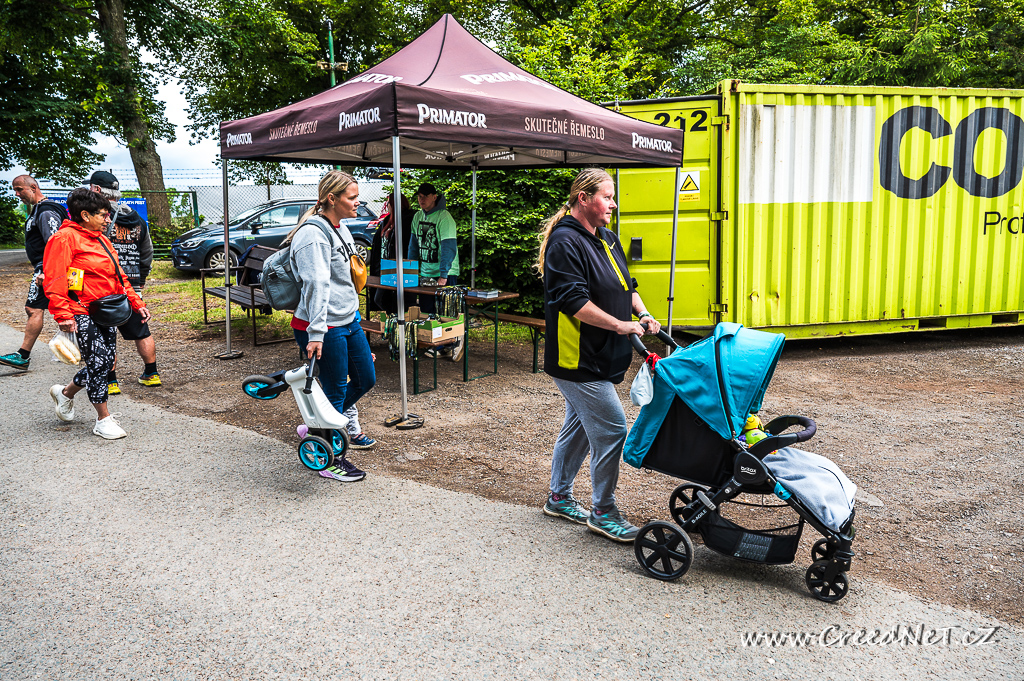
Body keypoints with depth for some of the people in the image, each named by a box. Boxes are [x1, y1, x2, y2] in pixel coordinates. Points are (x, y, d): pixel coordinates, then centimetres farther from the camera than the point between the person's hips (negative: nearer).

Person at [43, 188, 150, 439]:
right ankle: (103, 420, 3)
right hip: (81, 314, -9)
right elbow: (55, 281, -16)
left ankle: (66, 393, 35)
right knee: (98, 362, -10)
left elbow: (118, 277, 22)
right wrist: (63, 315, -24)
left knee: (104, 363, 9)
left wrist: (136, 303, 15)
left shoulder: (101, 240, 17)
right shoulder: (64, 239, -11)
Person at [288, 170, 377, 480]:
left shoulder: (340, 228, 13)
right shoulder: (313, 234, -18)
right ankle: (331, 460, 17)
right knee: (336, 390, 0)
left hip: (349, 320, 10)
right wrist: (316, 333, -31)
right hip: (325, 327, -10)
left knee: (366, 379, 17)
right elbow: (316, 285, -27)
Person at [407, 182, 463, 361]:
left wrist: (443, 275, -24)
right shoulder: (418, 217, 8)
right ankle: (439, 346, 20)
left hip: (445, 274, -7)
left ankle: (458, 340, 19)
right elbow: (414, 244, 16)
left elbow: (449, 248, -20)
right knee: (427, 310, 8)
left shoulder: (444, 217, -15)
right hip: (425, 273, 7)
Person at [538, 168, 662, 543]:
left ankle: (559, 497, 33)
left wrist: (641, 312, 4)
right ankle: (603, 512, 7)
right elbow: (574, 301, -23)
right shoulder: (565, 242, -17)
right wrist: (620, 325, -21)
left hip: (596, 359, 10)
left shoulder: (607, 239, 14)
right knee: (612, 429, -7)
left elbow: (626, 285, 22)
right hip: (578, 360, -10)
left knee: (579, 426, 18)